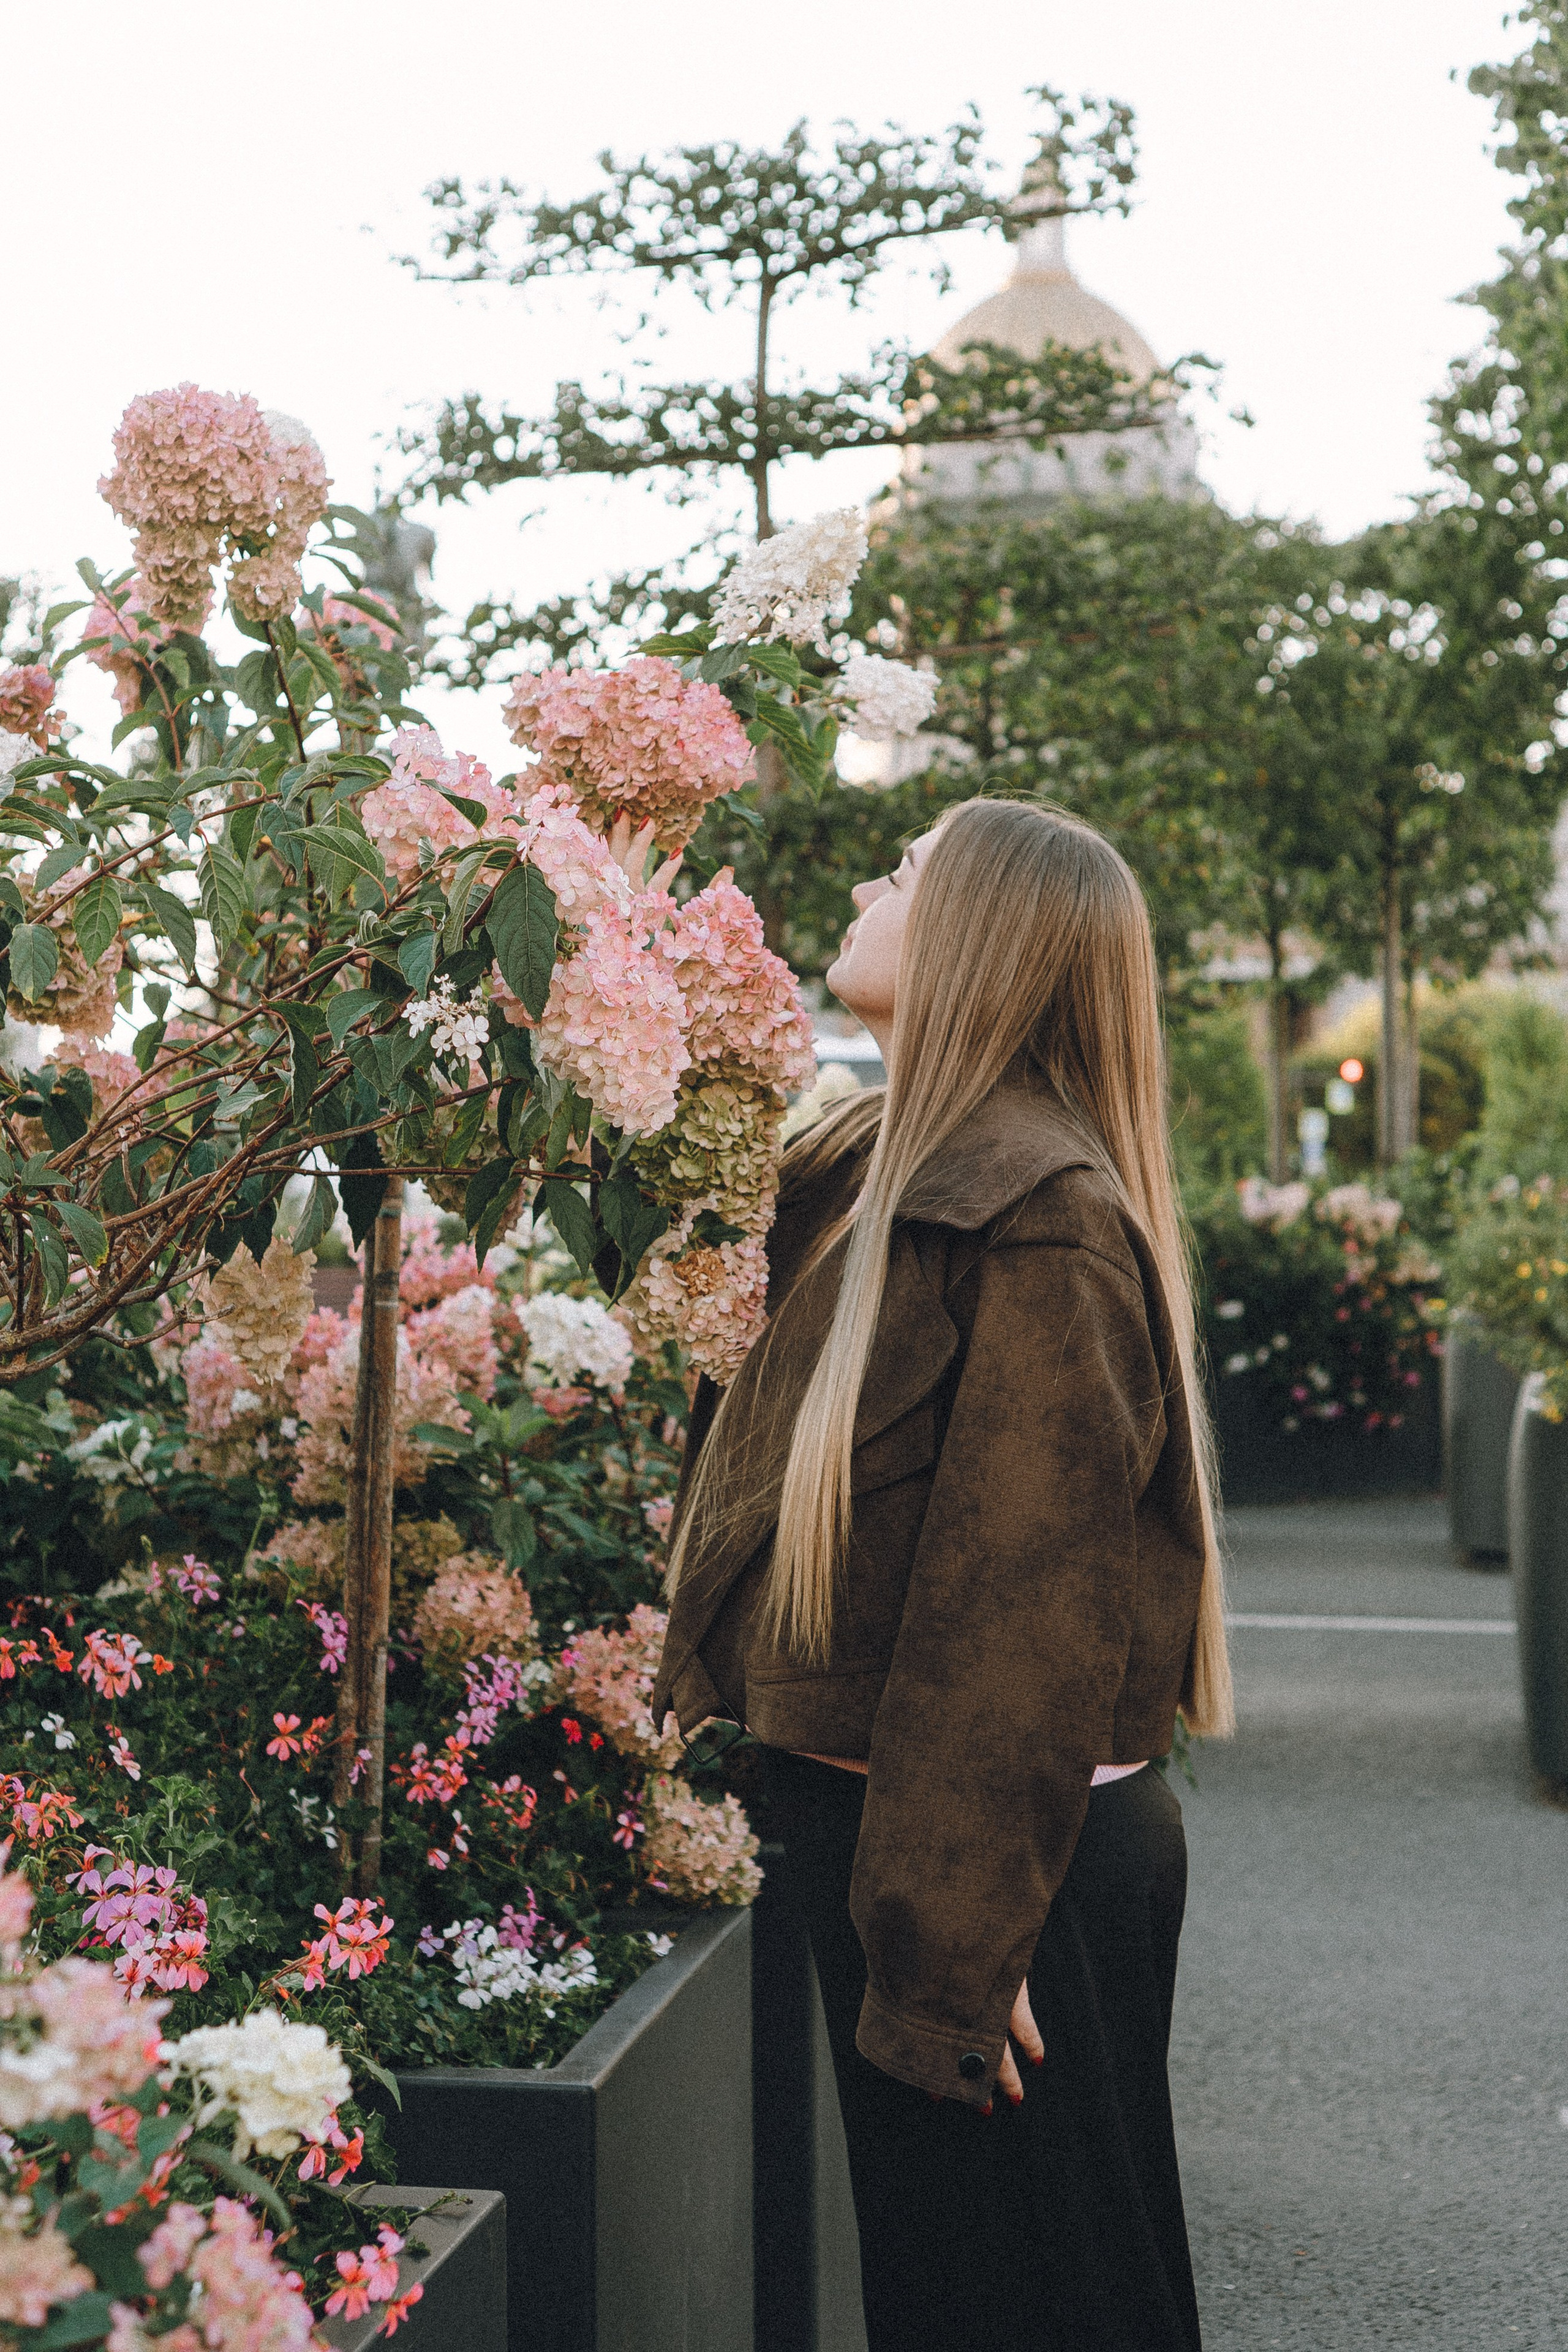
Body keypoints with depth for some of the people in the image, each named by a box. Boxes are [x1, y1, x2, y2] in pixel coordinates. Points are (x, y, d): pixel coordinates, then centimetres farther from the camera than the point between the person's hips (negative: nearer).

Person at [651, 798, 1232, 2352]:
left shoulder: (1038, 1224, -20)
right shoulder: (877, 1176, 10)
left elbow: (1024, 1602, -23)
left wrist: (952, 1940, -23)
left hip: (1007, 1866, -9)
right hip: (878, 1817, 9)